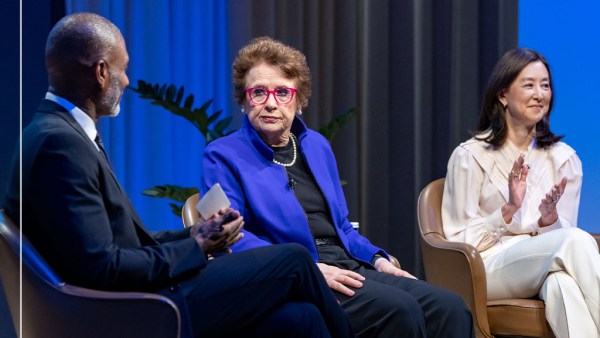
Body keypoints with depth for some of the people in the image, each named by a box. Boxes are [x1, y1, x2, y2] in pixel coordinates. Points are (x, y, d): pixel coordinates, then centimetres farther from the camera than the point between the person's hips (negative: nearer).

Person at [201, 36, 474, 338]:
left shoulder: (316, 146, 20)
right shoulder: (223, 157, 1)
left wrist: (376, 259, 6)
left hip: (348, 268, 6)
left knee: (449, 308, -17)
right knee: (399, 310, -30)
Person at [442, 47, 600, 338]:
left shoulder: (564, 158, 13)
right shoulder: (469, 156, 2)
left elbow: (564, 232, 11)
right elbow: (459, 240, 0)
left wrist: (550, 219, -13)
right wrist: (508, 212, -16)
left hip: (545, 269, 3)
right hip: (489, 269, -3)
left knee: (563, 282, -40)